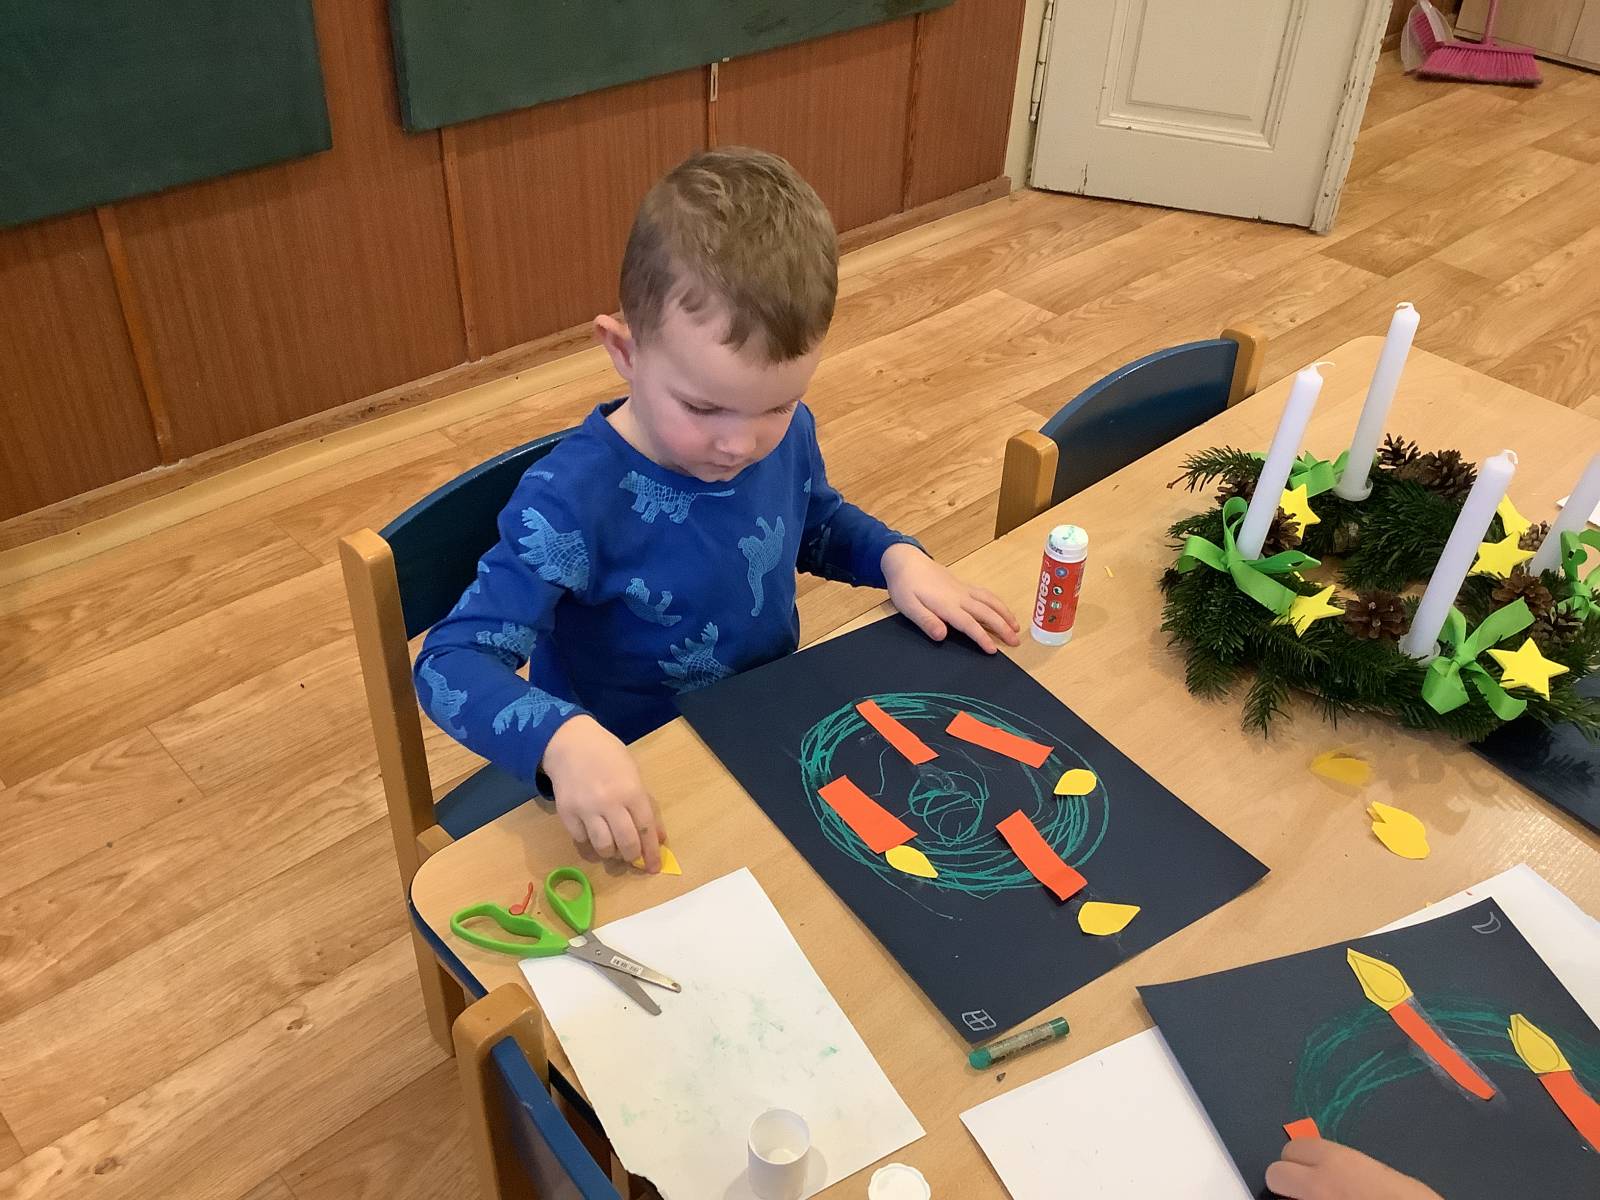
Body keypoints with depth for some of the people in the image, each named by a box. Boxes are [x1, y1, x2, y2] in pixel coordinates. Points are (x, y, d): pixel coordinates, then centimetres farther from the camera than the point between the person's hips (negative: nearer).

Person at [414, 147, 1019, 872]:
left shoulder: (787, 435, -9)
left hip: (778, 738, 6)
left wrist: (898, 559, -6)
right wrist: (565, 740, -48)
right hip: (632, 791, -5)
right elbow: (450, 663, -29)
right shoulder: (574, 499, -28)